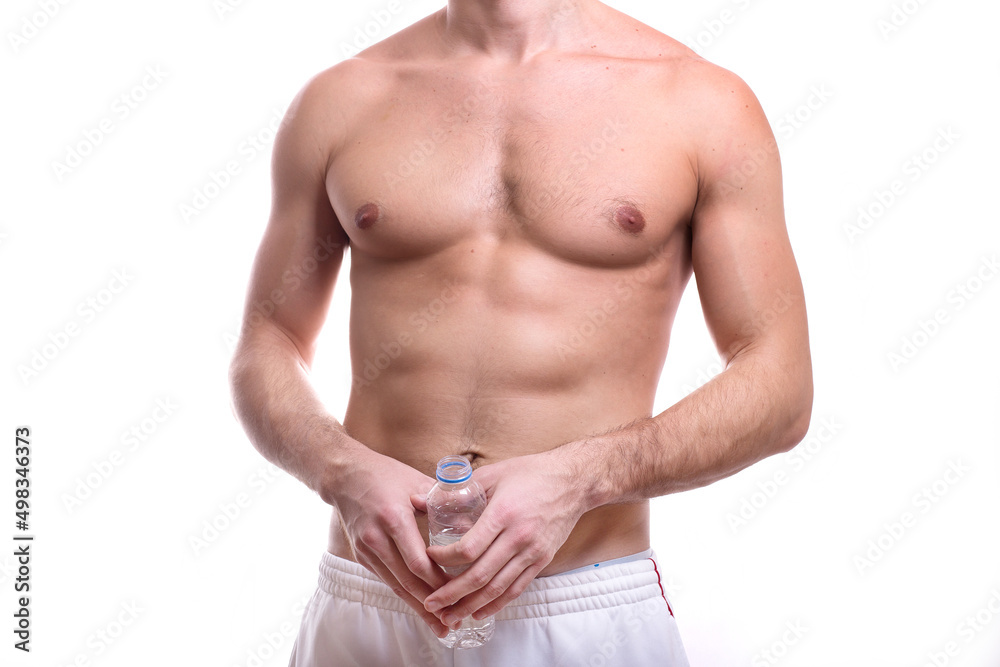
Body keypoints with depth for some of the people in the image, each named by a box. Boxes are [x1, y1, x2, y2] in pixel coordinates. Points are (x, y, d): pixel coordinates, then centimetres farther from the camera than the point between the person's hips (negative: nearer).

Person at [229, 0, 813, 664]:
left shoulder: (703, 101, -3)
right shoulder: (340, 99, 4)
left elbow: (778, 384, -4)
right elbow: (268, 344, 9)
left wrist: (579, 479, -17)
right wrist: (344, 471, -11)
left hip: (590, 610, -1)